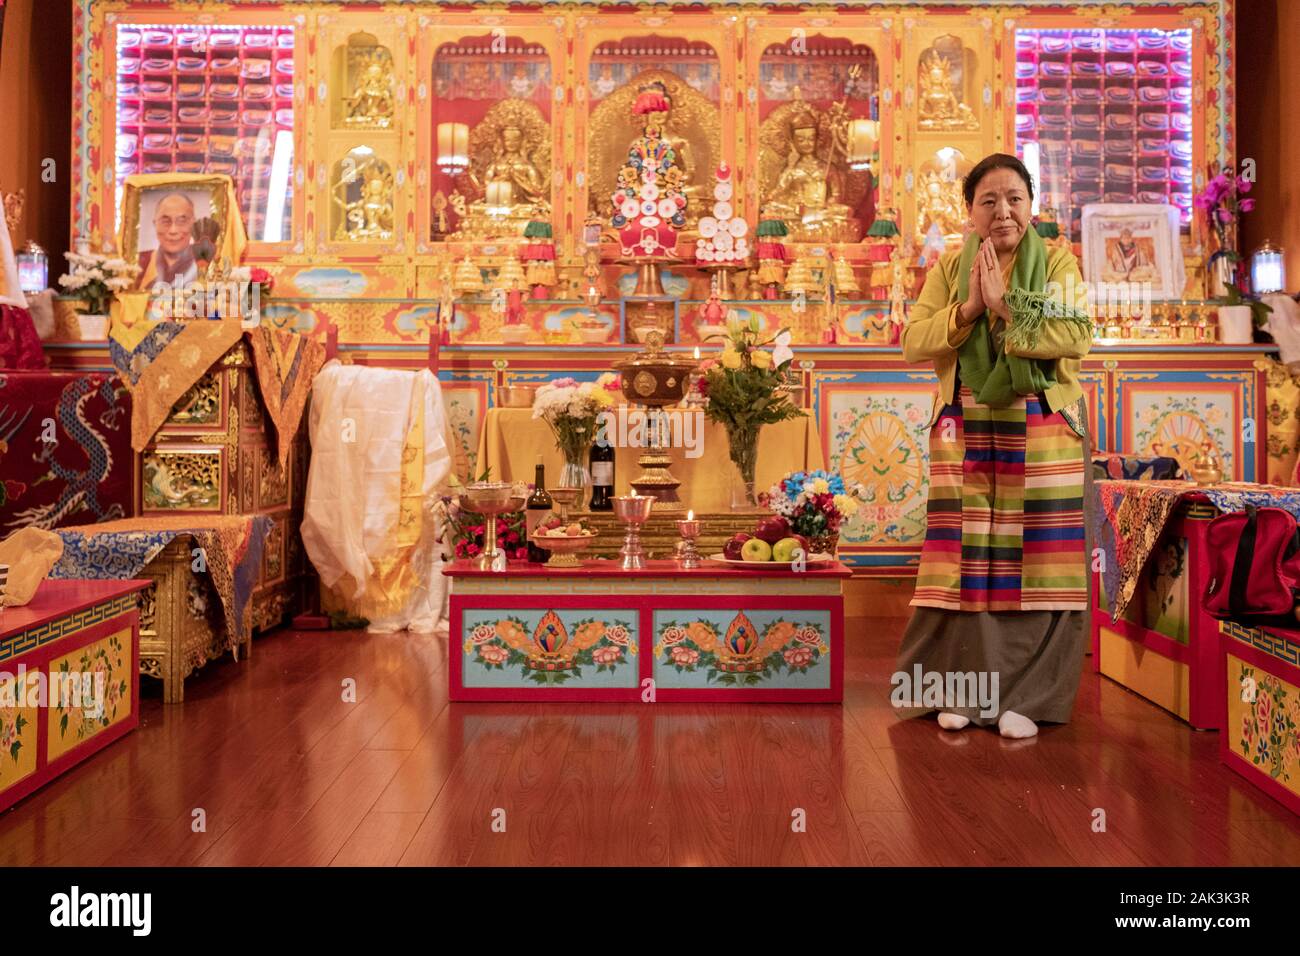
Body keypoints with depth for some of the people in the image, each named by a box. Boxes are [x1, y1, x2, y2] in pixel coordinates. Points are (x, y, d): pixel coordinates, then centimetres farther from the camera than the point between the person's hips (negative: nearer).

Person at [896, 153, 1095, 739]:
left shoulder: (1057, 263, 5)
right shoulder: (949, 269, 10)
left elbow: (1077, 336, -10)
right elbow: (913, 343, -1)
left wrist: (1006, 306, -16)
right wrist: (967, 307, -13)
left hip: (1042, 434, -1)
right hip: (966, 433, 1)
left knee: (1032, 560, -1)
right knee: (966, 558, 0)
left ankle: (1026, 697, 10)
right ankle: (964, 689, 12)